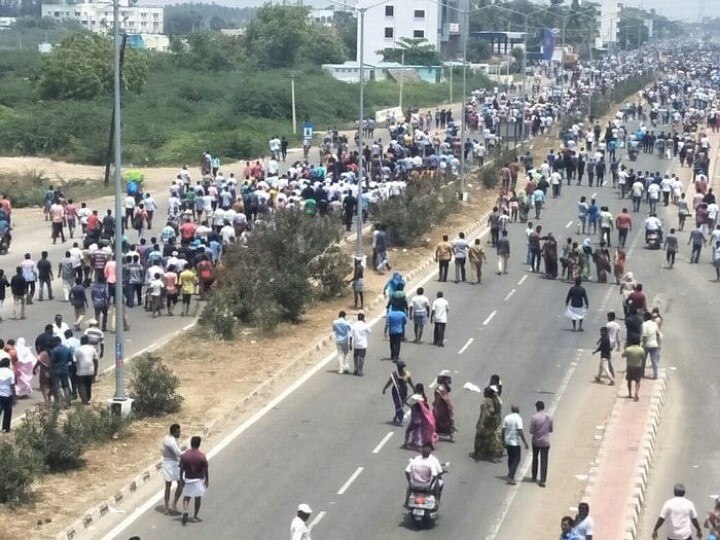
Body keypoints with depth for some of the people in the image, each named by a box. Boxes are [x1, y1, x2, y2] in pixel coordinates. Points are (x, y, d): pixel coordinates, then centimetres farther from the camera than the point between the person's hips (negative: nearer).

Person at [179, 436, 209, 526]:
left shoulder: (184, 455, -9)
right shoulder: (202, 456, -16)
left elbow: (181, 469, -5)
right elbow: (206, 470, -10)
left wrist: (181, 480, 5)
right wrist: (207, 481, 2)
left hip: (188, 479, 2)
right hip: (199, 480, -2)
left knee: (186, 497, 16)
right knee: (198, 498, 13)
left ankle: (185, 511, -7)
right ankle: (195, 516, 20)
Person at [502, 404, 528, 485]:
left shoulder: (506, 418, 5)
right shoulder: (518, 418, -13)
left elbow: (503, 431, 7)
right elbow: (520, 432, -19)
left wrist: (503, 441, 16)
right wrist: (525, 442, -14)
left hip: (507, 442, 7)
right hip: (515, 442, -7)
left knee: (510, 458, 19)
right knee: (516, 459, -2)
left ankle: (510, 476, 26)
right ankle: (510, 477, -14)